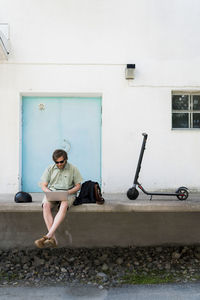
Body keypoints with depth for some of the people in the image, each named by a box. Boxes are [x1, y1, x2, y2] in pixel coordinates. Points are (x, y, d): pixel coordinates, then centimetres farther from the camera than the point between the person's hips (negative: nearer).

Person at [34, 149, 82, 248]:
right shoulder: (50, 169, 10)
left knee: (64, 206, -37)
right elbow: (43, 186, 9)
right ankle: (53, 238, -35)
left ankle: (48, 236, -42)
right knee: (46, 205, -33)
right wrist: (49, 192, -13)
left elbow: (78, 186, 5)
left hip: (68, 193, -2)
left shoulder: (73, 169, 4)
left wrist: (68, 192, -14)